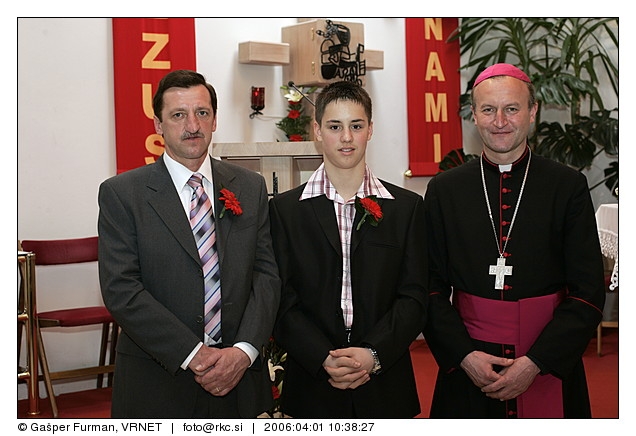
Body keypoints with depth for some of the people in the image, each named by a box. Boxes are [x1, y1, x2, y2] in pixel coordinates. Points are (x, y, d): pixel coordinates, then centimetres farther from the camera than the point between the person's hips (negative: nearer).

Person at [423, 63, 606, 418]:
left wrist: (535, 362, -12)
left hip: (550, 367, -1)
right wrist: (463, 355, -11)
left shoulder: (569, 186, -2)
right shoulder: (445, 189, 2)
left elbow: (589, 294, -4)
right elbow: (432, 288, 1)